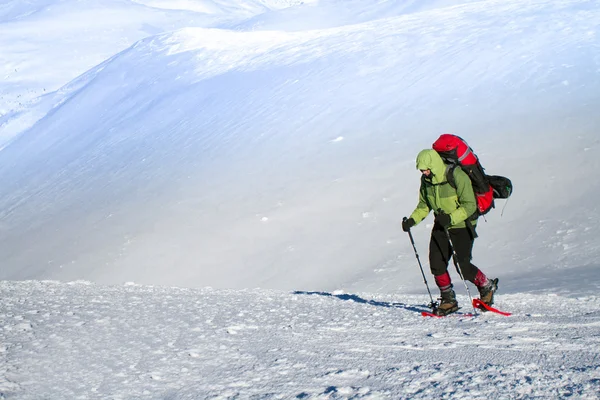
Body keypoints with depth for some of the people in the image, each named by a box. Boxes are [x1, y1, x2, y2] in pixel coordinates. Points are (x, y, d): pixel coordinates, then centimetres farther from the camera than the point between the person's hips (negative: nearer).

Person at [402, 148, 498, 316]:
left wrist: (451, 218, -34)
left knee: (464, 266, -12)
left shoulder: (457, 176, -23)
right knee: (436, 263, -3)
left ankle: (487, 286, 15)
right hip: (441, 226, 6)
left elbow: (470, 206, -22)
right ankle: (449, 301, 11)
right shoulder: (426, 180, -2)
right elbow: (424, 205, 10)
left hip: (462, 225, -6)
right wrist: (412, 220, -7)